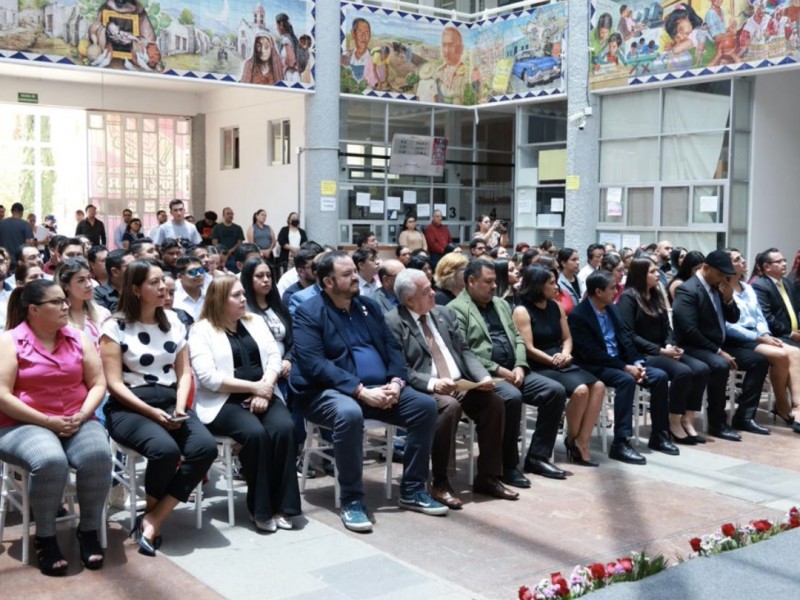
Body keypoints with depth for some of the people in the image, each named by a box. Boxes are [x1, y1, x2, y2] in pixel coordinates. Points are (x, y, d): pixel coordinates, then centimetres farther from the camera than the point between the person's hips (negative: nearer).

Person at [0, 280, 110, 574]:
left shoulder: (79, 339, 10)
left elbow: (98, 383, 8)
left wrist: (82, 415, -11)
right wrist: (49, 422, -17)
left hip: (77, 423, 3)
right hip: (25, 425, -3)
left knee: (98, 455, -30)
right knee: (50, 461, -36)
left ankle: (89, 529, -9)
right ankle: (45, 537, -13)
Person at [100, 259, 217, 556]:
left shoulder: (173, 321, 12)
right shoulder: (116, 326, -3)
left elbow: (184, 372, 11)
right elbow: (115, 384, -8)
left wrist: (179, 407, -8)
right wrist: (152, 412, -18)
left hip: (170, 403, 5)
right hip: (129, 408, -5)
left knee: (205, 446, -24)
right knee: (165, 450, -34)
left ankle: (153, 519, -15)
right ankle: (153, 511, -2)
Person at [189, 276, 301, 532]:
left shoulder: (255, 321, 15)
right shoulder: (202, 330, -2)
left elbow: (273, 357, 7)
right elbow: (208, 378, -13)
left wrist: (264, 389, -12)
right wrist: (253, 387, -14)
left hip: (264, 394, 5)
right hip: (224, 401, -4)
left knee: (284, 427, -26)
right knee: (255, 433, -32)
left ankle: (281, 505, -16)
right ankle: (260, 508, -16)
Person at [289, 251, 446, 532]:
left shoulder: (369, 306, 13)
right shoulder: (309, 313, -7)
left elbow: (392, 348, 11)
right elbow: (315, 365, -18)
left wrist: (396, 381, -11)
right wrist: (360, 391, -25)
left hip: (378, 388, 7)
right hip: (329, 391, -6)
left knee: (425, 405, -13)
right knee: (349, 413, -39)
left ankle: (412, 490, -1)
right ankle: (351, 500, -23)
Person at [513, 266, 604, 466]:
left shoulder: (556, 307, 14)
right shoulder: (522, 311, -7)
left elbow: (567, 338, 16)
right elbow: (528, 349, -13)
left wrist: (565, 354, -5)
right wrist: (553, 360, -14)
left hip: (561, 364, 7)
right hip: (538, 367, -7)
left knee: (598, 386, -16)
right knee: (580, 389, -28)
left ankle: (581, 443, -17)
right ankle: (571, 440, -4)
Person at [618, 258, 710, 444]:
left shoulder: (656, 295, 16)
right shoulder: (628, 297, -9)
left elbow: (666, 327, 15)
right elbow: (629, 335, -16)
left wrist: (670, 345, -7)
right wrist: (660, 350, -18)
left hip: (662, 351, 8)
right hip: (641, 354, -8)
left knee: (701, 369, -15)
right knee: (683, 371, -29)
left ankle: (687, 420, -9)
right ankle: (674, 423, -14)